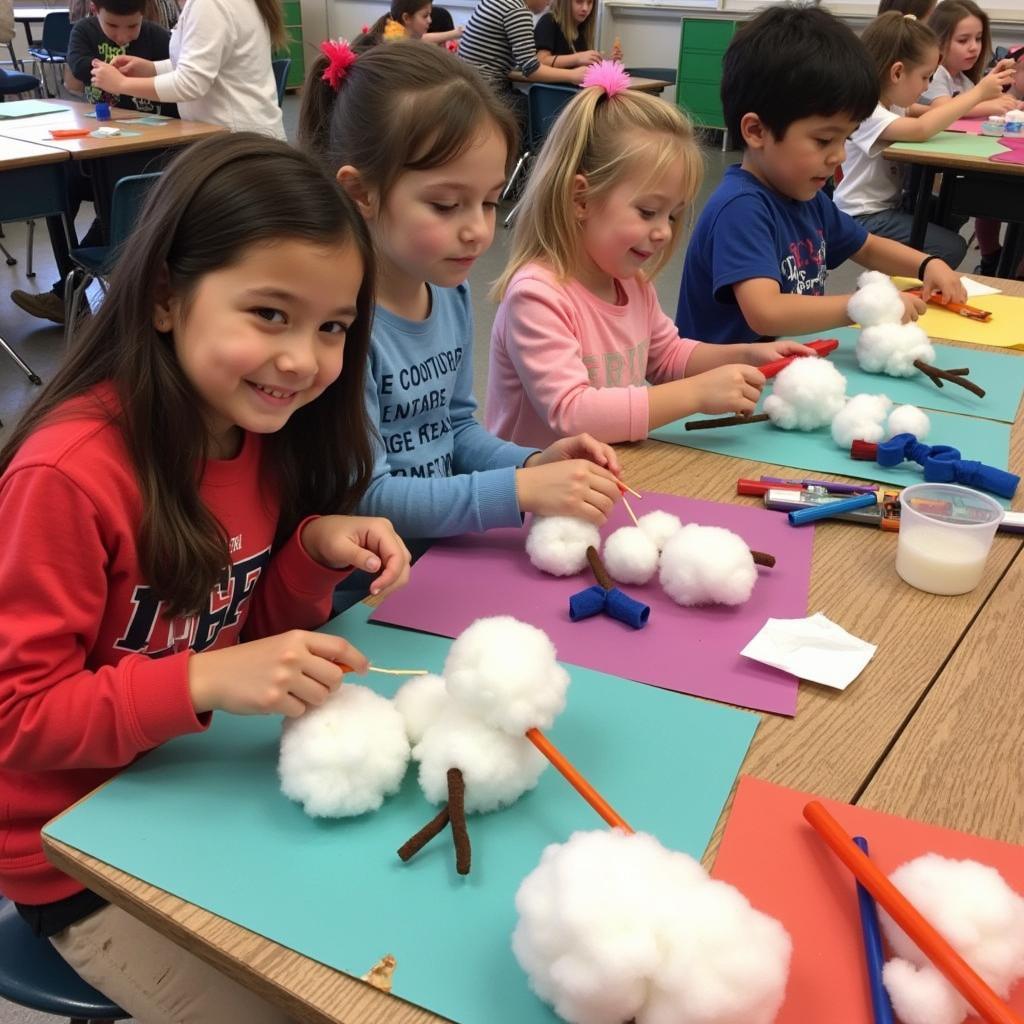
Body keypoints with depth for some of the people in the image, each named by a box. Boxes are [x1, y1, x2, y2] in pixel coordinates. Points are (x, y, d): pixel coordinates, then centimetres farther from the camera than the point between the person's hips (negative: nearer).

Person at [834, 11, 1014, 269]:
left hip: (889, 204, 10)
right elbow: (920, 129, -36)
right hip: (864, 218, -10)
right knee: (951, 248, -14)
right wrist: (978, 93, -29)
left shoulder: (890, 103, 10)